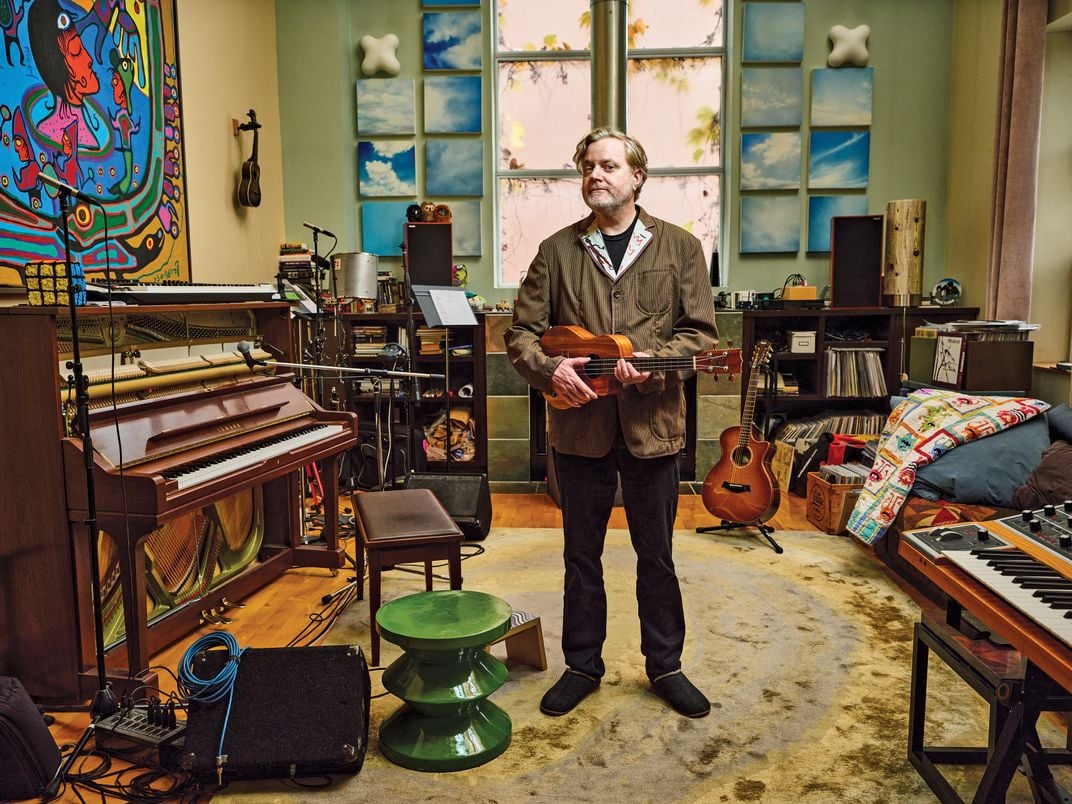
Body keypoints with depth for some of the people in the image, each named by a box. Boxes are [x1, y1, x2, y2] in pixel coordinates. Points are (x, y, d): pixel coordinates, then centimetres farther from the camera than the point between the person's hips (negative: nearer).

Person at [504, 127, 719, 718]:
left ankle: (665, 665, 31)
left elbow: (701, 331, -1)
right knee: (581, 554, 13)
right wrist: (549, 369, -16)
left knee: (656, 554, 12)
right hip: (579, 424, 1)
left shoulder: (679, 247, 3)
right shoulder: (558, 250, 5)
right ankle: (582, 665, 30)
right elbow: (522, 331, 3)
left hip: (653, 424, 0)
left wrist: (655, 364, -18)